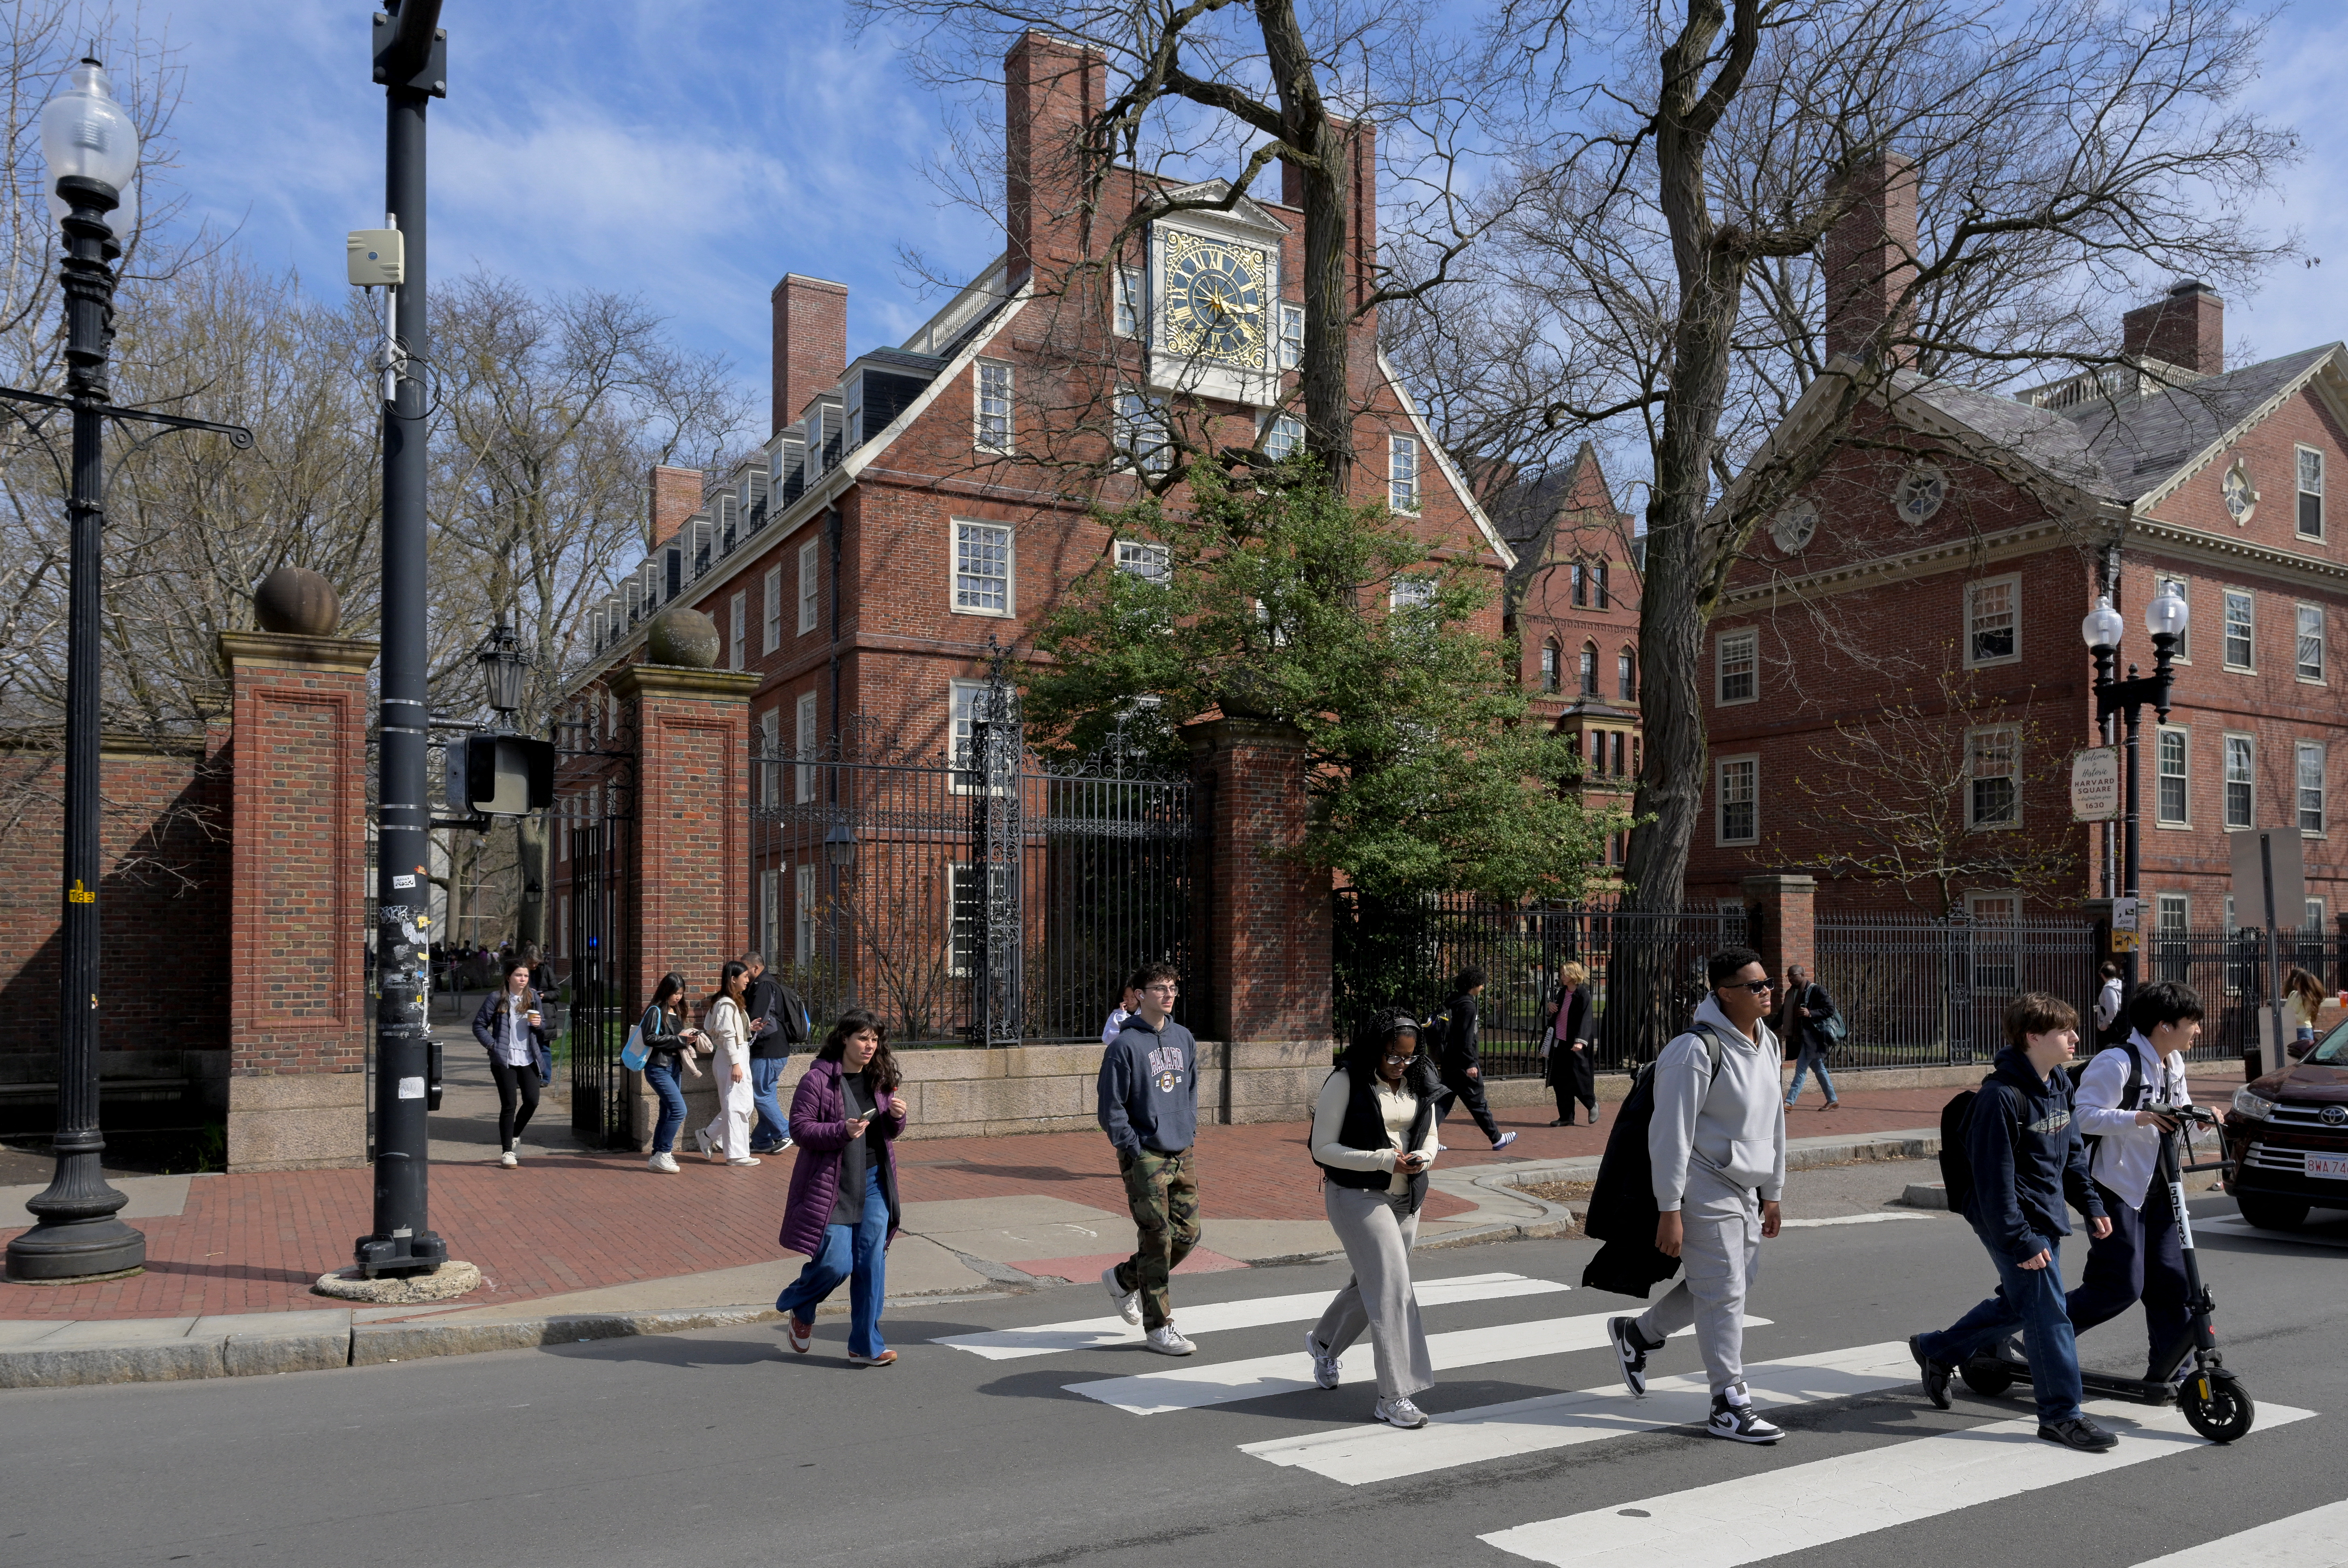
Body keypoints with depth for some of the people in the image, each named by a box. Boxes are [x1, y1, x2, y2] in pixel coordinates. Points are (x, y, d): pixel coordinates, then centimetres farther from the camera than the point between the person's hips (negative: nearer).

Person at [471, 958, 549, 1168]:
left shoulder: (533, 997, 10)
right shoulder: (497, 998, -3)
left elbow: (542, 1024, 19)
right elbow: (479, 1025, 0)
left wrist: (540, 1024, -4)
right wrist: (492, 1045, -11)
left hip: (529, 1059, 4)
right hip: (504, 1060, -4)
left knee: (532, 1101, -1)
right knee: (509, 1105, -3)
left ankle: (515, 1135, 27)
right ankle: (507, 1152, 7)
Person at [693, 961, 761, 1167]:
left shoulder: (735, 1003, 16)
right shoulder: (726, 1004, -15)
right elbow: (727, 1036, -19)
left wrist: (750, 1028, 8)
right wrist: (735, 1064, -21)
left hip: (740, 1058, 10)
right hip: (732, 1059, -10)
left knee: (746, 1105, 13)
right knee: (738, 1106, -5)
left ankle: (708, 1136, 23)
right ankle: (737, 1154, 2)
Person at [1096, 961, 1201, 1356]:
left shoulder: (1184, 1039, 10)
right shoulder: (1125, 1046, -11)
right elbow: (1111, 1108, -9)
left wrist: (1190, 1131, 12)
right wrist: (1134, 1149, -12)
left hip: (1182, 1155, 7)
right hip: (1145, 1157, -7)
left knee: (1187, 1234, 9)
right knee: (1157, 1240, -4)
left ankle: (1123, 1279, 31)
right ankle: (1158, 1327, 8)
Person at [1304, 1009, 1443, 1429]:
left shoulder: (1420, 1084, 4)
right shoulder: (1346, 1083, -13)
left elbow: (1430, 1137, 15)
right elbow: (1323, 1149, -13)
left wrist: (1421, 1158, -10)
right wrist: (1383, 1160, -21)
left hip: (1406, 1199, 7)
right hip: (1358, 1197, -7)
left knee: (1372, 1284, 19)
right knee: (1392, 1287, -14)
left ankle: (1323, 1341, 47)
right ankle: (1393, 1398, -9)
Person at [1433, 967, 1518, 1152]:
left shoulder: (1452, 1002, 13)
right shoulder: (1468, 1006, -15)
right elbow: (1466, 1037, -20)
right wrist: (1471, 1064, -20)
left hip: (1450, 1063, 9)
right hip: (1463, 1064, -9)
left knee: (1444, 1101, 8)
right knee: (1478, 1102, 2)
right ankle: (1497, 1138, 14)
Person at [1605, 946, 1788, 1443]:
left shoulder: (1768, 1044, 7)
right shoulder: (1696, 1051, -20)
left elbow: (1774, 1120, 16)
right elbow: (1670, 1134, -19)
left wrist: (1772, 1193, 17)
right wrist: (1669, 1210, -19)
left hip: (1743, 1190, 9)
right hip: (1704, 1192, -9)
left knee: (1735, 1284, 17)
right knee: (1724, 1293, -4)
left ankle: (1637, 1333, 33)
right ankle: (1730, 1407, 8)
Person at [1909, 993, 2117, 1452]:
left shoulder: (2059, 1087, 7)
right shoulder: (2002, 1096, -22)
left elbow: (2072, 1154, 20)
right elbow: (1995, 1177, -22)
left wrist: (2090, 1205, 12)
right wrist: (2020, 1240, -21)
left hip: (2046, 1220, 10)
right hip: (2015, 1224, -10)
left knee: (2016, 1305, 18)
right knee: (2048, 1312, -6)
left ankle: (1935, 1350, 34)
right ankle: (2062, 1415, 6)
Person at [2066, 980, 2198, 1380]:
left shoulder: (2173, 1065, 12)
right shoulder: (2116, 1062, -18)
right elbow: (2085, 1116, -23)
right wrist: (2138, 1118, -35)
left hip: (2156, 1190, 9)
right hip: (2117, 1189, -9)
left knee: (2172, 1281, 5)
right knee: (2121, 1287, -8)